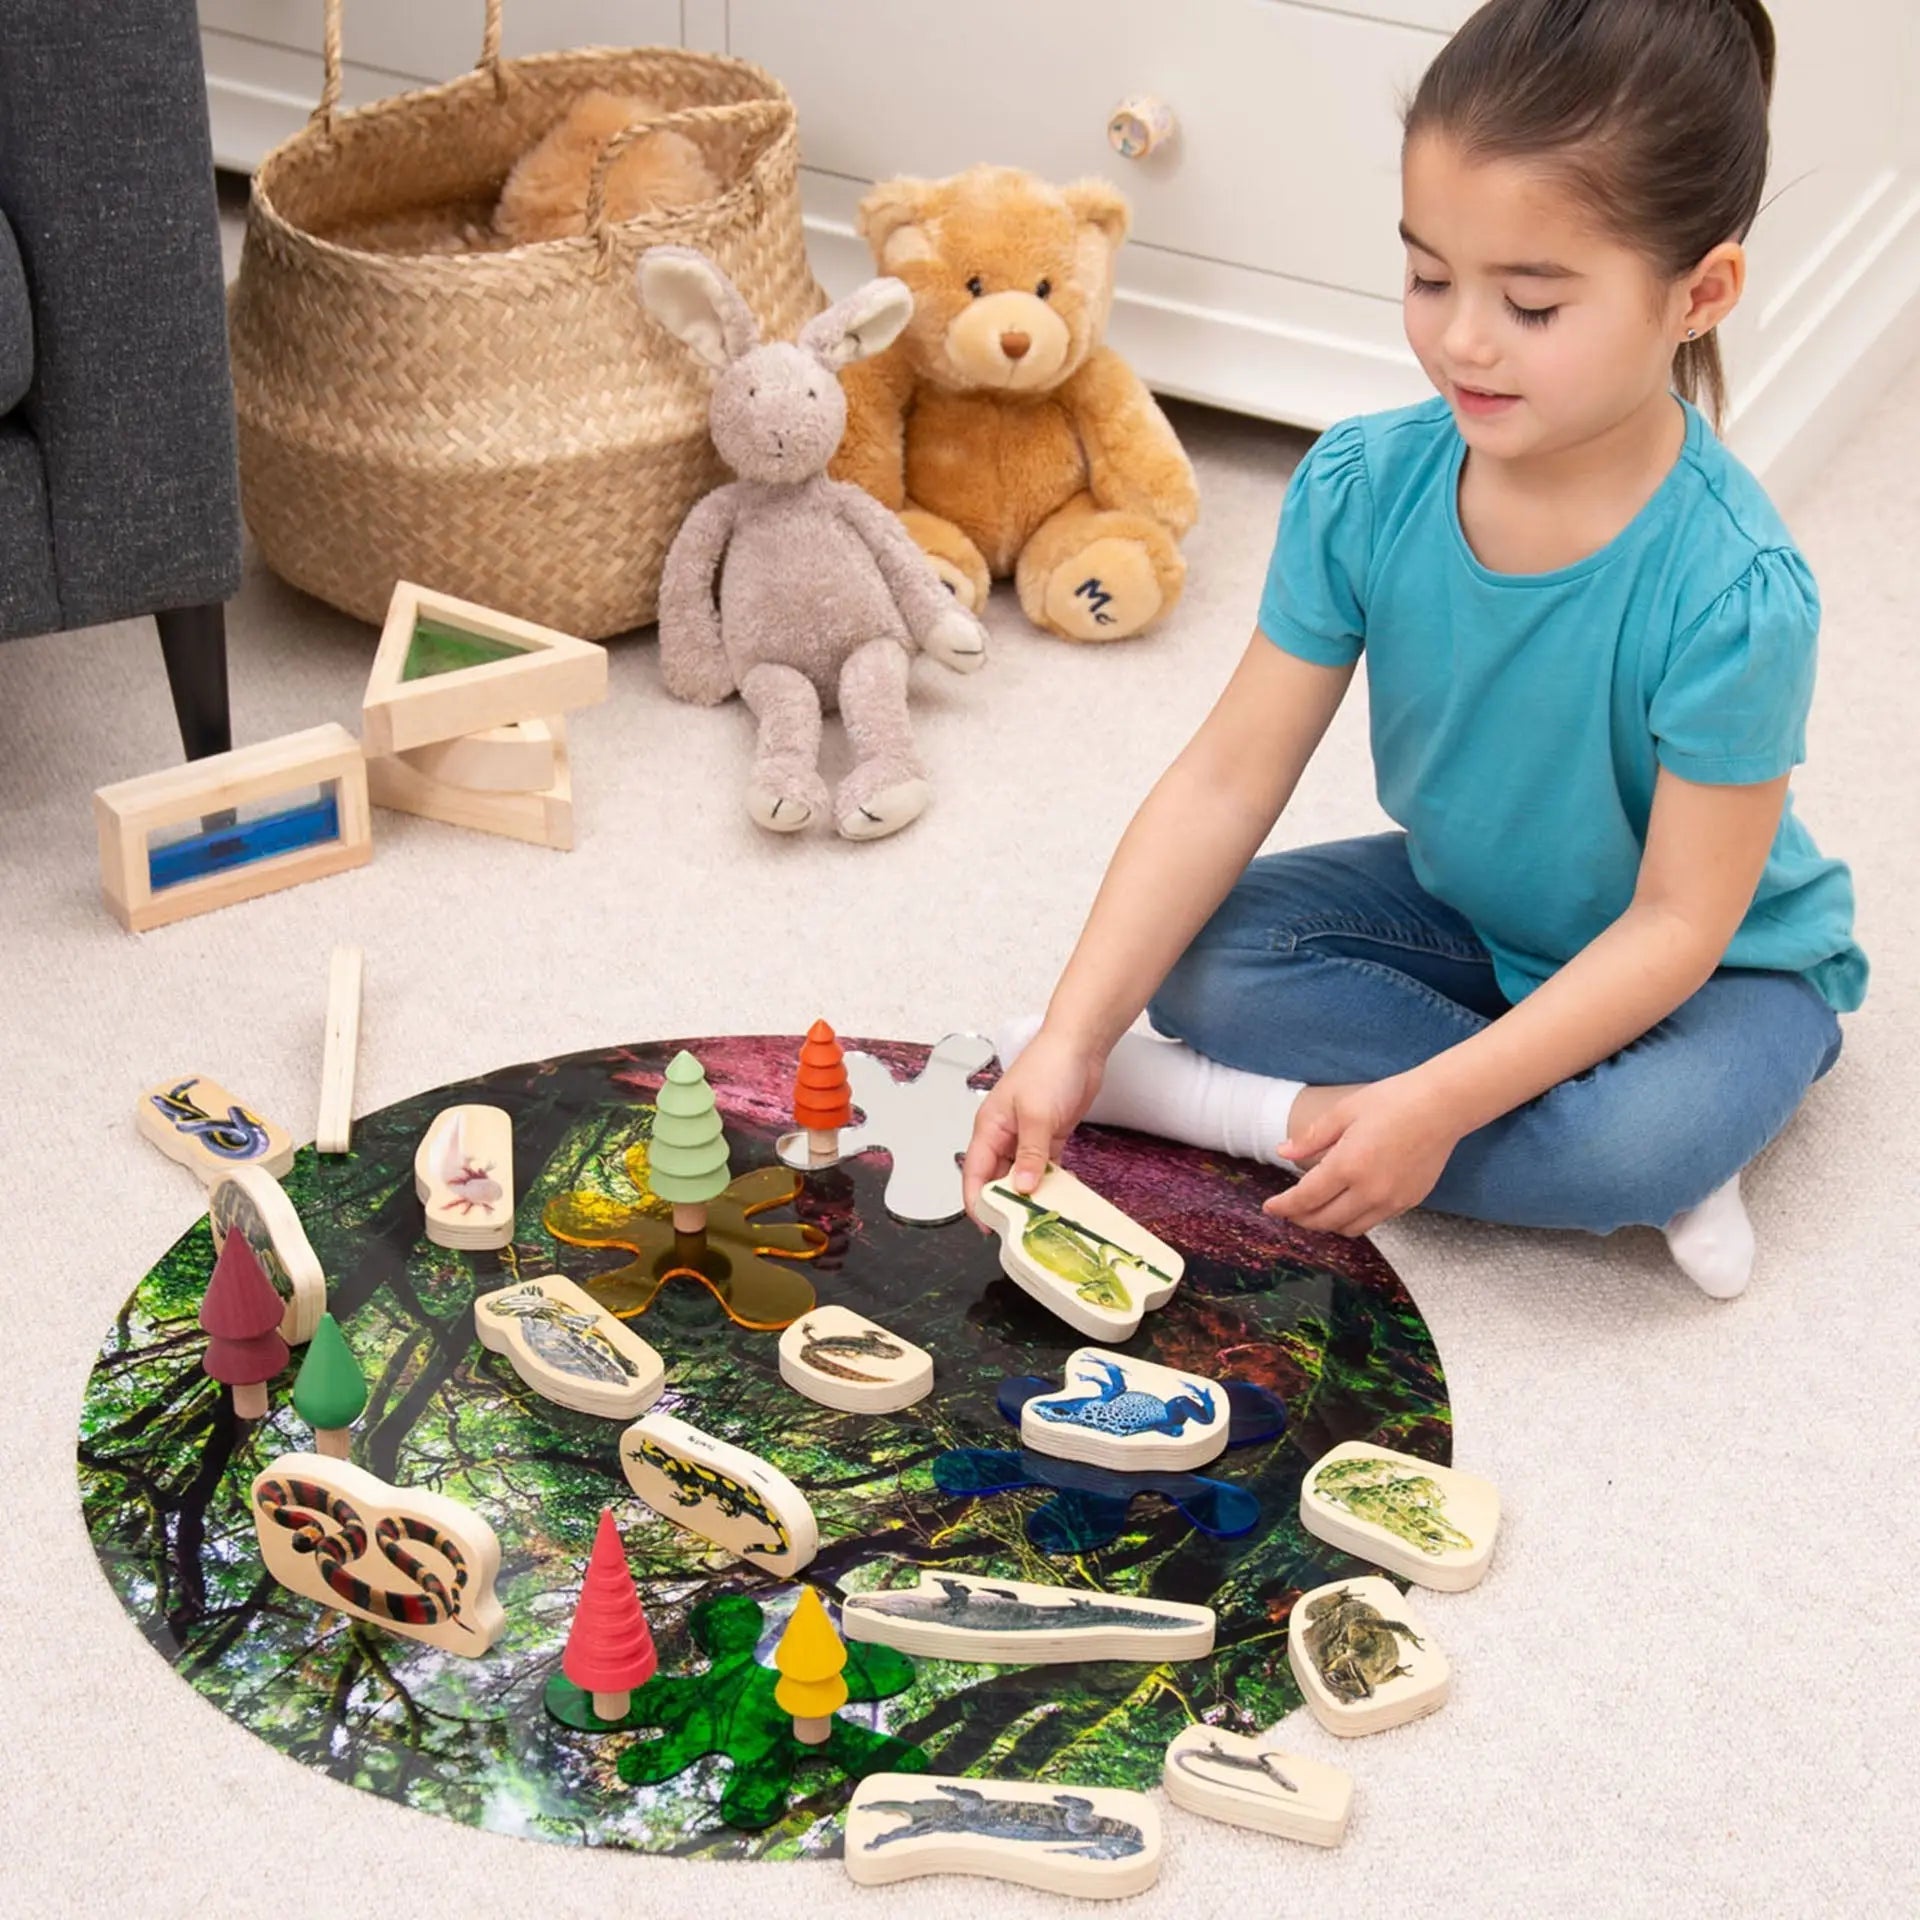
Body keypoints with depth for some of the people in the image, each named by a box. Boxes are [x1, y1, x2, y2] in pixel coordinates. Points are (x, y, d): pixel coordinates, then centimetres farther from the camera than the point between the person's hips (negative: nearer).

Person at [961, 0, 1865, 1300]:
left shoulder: (1734, 593, -33)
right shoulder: (1363, 487, -20)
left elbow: (1677, 923, -27)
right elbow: (1227, 778, -17)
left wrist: (1433, 1104, -35)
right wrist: (1071, 1038, -26)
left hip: (1717, 965, -5)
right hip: (1468, 910, 5)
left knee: (1646, 1135, -36)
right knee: (1201, 963, -18)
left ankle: (1275, 1113, -17)